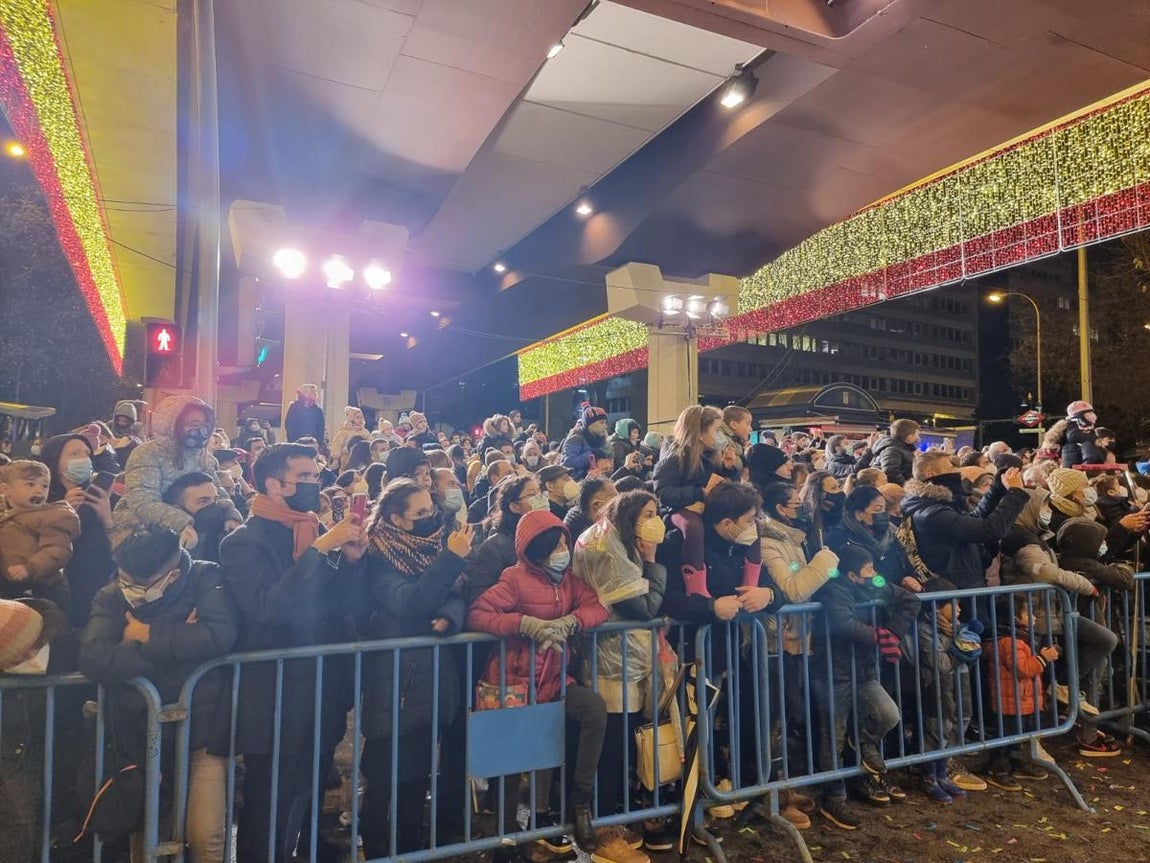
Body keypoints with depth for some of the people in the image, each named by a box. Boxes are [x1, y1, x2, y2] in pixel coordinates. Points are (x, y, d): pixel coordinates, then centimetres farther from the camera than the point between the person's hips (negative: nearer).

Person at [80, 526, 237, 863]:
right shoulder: (111, 596, -5)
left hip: (202, 731, -3)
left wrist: (149, 636, -19)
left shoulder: (206, 580, -12)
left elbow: (219, 635, -31)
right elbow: (93, 658, -22)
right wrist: (178, 643, -24)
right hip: (141, 734, 3)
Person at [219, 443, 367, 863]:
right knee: (267, 816, 9)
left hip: (323, 695, 6)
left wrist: (350, 558, -13)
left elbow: (348, 605, 4)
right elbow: (268, 608, -27)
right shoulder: (243, 542, -11)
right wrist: (320, 550, -28)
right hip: (275, 702, -6)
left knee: (307, 809, 21)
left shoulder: (321, 534, 7)